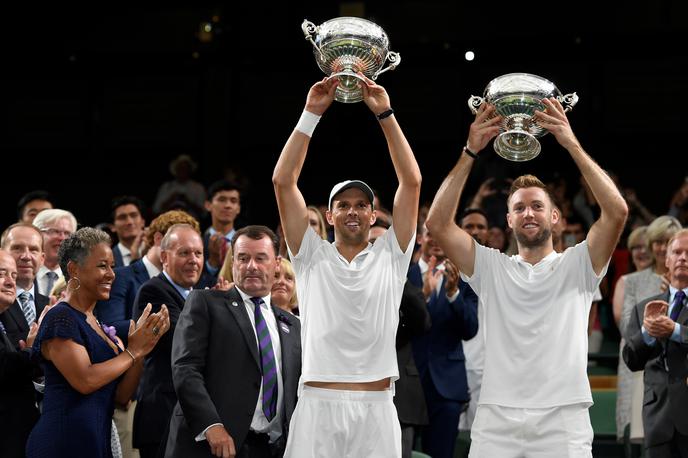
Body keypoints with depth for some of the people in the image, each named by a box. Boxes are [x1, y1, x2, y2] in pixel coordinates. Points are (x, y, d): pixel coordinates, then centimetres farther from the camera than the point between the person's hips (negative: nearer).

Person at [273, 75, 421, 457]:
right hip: (317, 405, 0)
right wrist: (311, 114, 0)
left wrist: (385, 114, -1)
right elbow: (283, 181, 3)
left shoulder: (390, 255, 10)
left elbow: (412, 182, 3)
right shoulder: (312, 256, 10)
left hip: (376, 408, 0)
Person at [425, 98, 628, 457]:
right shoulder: (491, 268, 14)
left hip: (563, 420, -1)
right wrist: (470, 152, -3)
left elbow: (617, 212, -6)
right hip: (496, 418, 2)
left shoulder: (576, 265, 10)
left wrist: (571, 144, -8)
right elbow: (438, 223, 2)